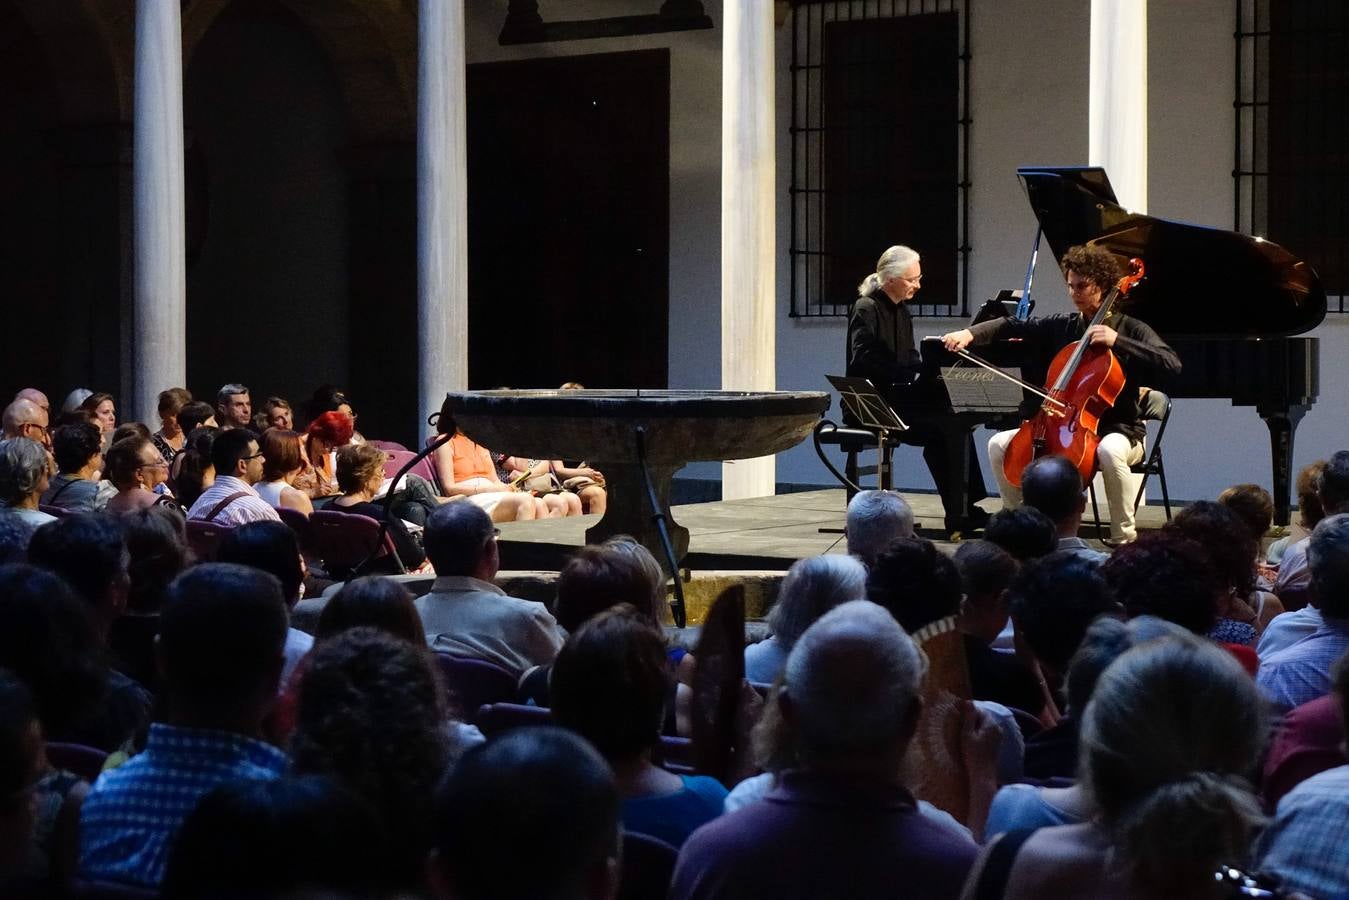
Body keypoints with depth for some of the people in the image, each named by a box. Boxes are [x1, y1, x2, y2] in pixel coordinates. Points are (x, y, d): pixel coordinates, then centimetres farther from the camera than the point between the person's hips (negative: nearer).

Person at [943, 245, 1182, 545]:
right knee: (999, 445, -10)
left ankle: (1125, 538, -28)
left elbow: (1172, 365, -20)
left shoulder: (1131, 330, -6)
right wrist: (970, 333, -10)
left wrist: (1117, 342, -27)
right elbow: (1012, 327, 9)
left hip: (1119, 430, -5)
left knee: (1109, 451, -41)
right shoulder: (1061, 326, 8)